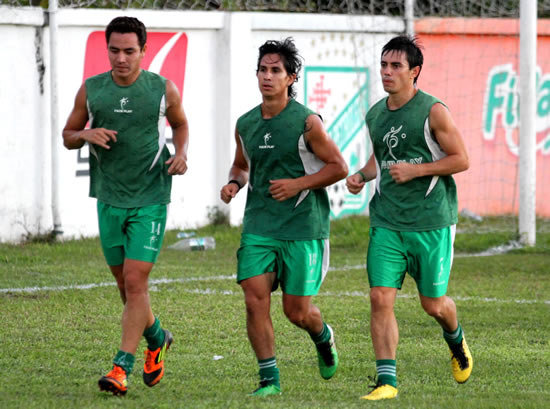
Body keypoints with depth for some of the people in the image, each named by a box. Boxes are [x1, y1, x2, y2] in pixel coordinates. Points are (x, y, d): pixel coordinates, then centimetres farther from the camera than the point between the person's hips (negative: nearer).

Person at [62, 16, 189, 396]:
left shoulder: (164, 90, -4)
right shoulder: (91, 90, 1)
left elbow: (181, 124, 15)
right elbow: (68, 135, 11)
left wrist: (182, 152, -4)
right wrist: (86, 135, -11)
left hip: (150, 201, -3)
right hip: (110, 200, 3)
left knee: (135, 280, -13)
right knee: (126, 284, 12)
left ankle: (122, 366, -11)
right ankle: (157, 338, 38)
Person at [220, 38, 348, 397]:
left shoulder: (306, 122, -8)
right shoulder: (245, 124, 7)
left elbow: (339, 167, -5)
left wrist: (298, 184, -14)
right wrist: (234, 183, 2)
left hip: (303, 228, -4)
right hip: (259, 227, 4)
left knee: (297, 310, 0)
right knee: (255, 300, -10)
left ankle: (323, 337, 36)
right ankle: (269, 378, -1)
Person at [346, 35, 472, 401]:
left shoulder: (433, 111, -9)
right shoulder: (374, 115, 8)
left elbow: (461, 160, -8)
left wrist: (415, 170, -16)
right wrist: (362, 175, 4)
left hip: (431, 222, -4)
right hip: (387, 220, 4)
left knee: (433, 304, 5)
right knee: (381, 297, -9)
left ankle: (456, 341, 40)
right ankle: (387, 381, -5)